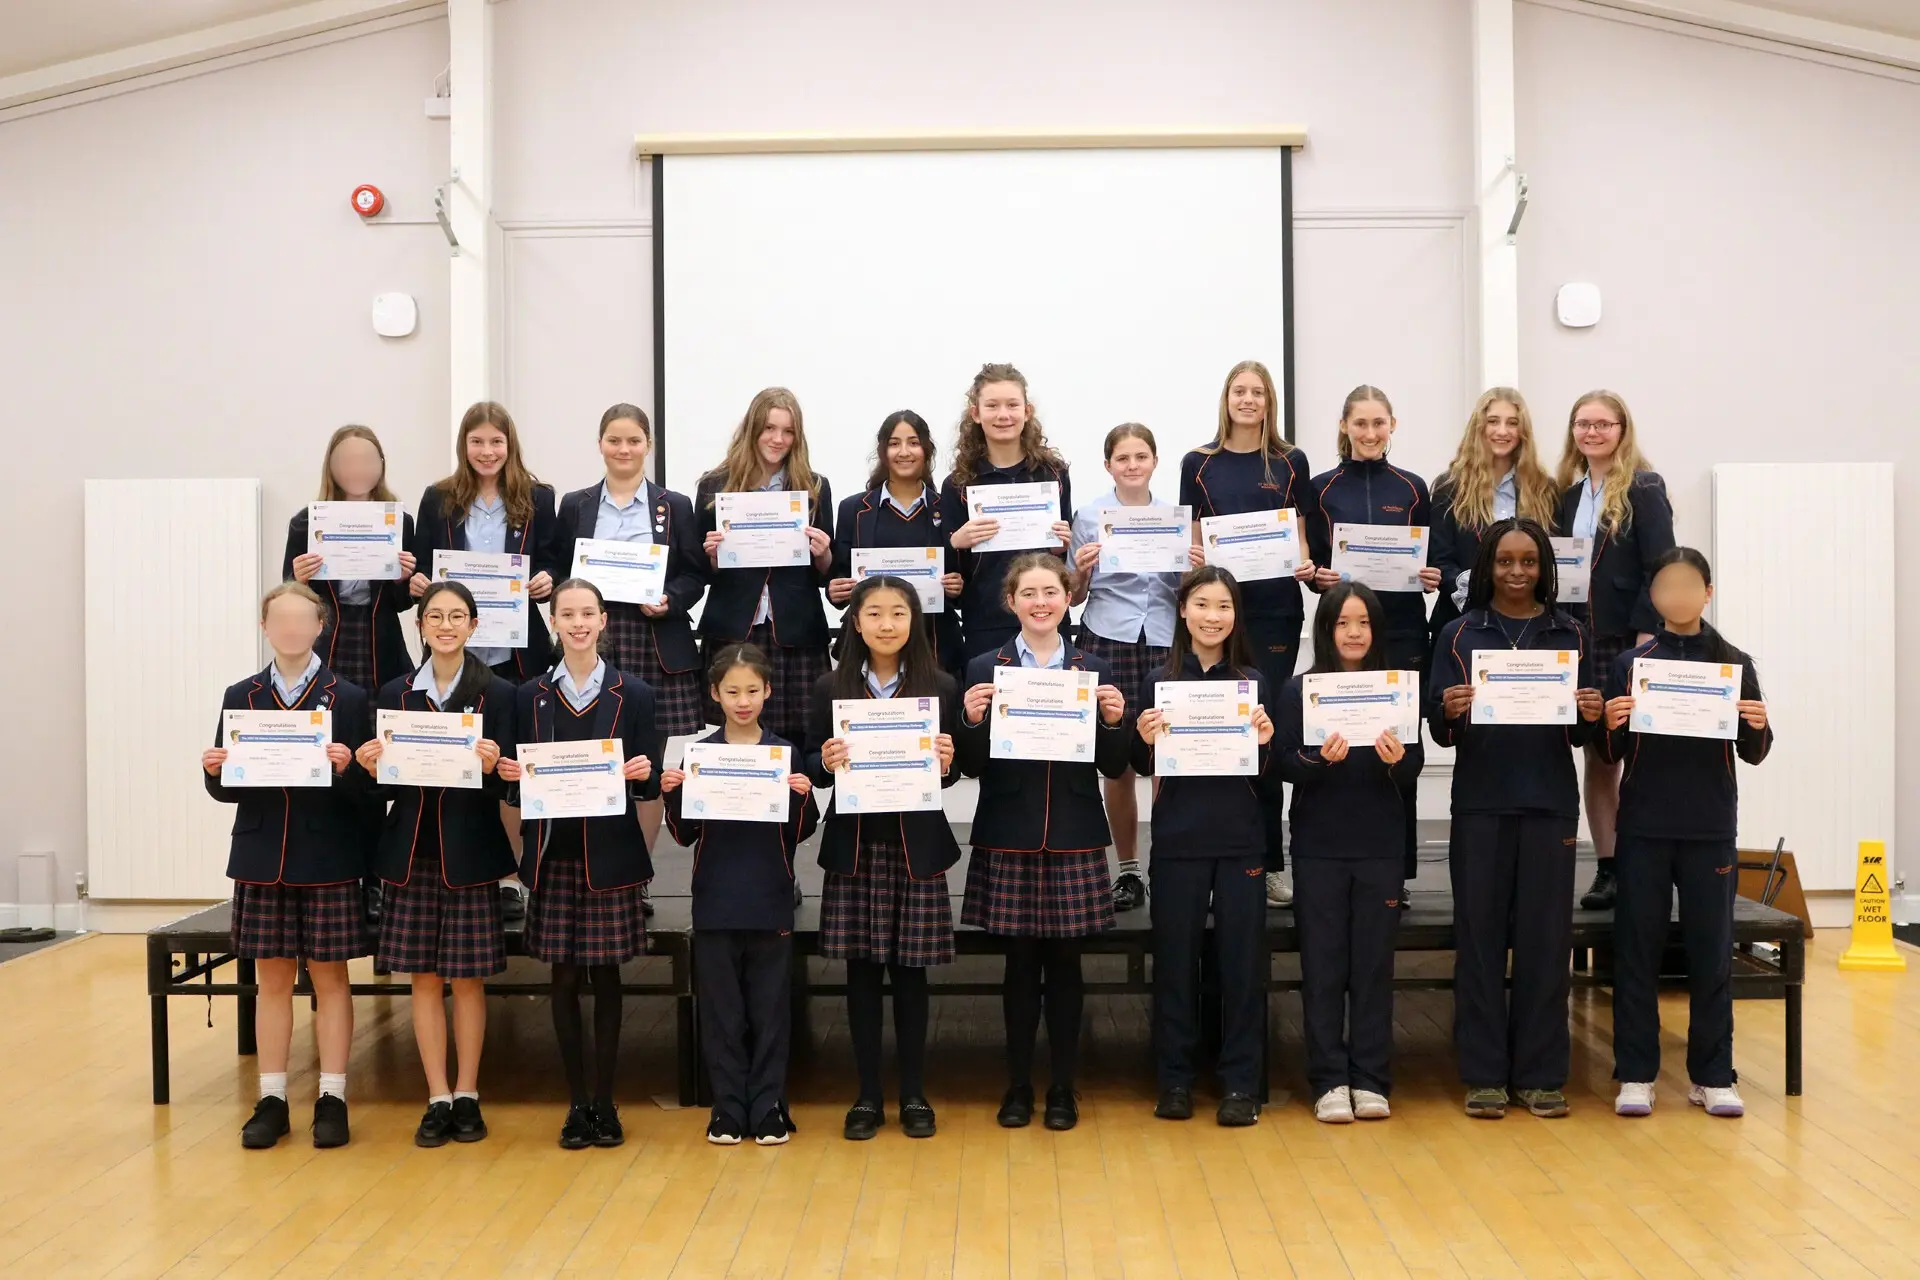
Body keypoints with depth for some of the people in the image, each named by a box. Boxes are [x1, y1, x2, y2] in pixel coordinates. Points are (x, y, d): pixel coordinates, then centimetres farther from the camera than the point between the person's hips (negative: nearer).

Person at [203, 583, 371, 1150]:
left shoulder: (349, 699, -1)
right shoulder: (240, 697, 7)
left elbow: (369, 788, -4)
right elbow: (226, 789, 8)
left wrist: (346, 769, -25)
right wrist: (215, 771, -14)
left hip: (329, 861, -2)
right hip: (262, 859, 3)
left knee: (329, 977, 3)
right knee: (272, 979, 8)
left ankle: (332, 1099, 11)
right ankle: (271, 1099, 16)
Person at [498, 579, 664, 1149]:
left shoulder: (632, 694, 4)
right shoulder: (530, 696, 8)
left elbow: (649, 782, 3)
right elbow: (517, 774, 11)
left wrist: (643, 773, -18)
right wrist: (511, 774, -11)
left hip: (610, 854, -1)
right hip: (553, 852, 1)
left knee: (606, 974, 3)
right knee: (564, 977, 4)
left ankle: (605, 1101, 13)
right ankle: (576, 1102, 13)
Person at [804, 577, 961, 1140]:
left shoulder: (941, 687, 2)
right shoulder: (830, 688, 4)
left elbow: (951, 771, 7)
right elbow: (811, 766, 6)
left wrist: (945, 765, -15)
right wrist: (825, 762, -15)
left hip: (917, 845, -1)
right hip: (854, 845, 1)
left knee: (910, 970, 5)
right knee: (862, 970, 5)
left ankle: (914, 1094, 17)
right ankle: (868, 1095, 16)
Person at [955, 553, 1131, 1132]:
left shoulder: (1094, 671, 5)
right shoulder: (984, 670, 2)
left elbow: (1113, 767, 5)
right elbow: (972, 766, 0)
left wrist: (1114, 721, -12)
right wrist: (972, 720, -17)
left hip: (1074, 839, 1)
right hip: (1009, 839, -1)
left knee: (1065, 961, 6)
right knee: (1020, 961, 5)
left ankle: (1063, 1087, 17)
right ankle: (1018, 1085, 17)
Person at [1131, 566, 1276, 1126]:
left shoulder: (1253, 682, 5)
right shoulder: (1159, 683, 4)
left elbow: (1267, 776, 5)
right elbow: (1144, 768, 7)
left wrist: (1264, 742, -15)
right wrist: (1146, 741, -13)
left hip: (1242, 838, 0)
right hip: (1178, 841, 0)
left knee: (1242, 959, 3)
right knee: (1175, 957, 5)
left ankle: (1241, 1084, 11)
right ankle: (1175, 1080, 16)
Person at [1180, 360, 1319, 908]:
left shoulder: (1291, 462, 8)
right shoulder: (1199, 464, 8)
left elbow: (1300, 537, 9)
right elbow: (1191, 540, 9)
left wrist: (1307, 568, -10)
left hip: (1276, 609, 0)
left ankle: (1270, 860, 5)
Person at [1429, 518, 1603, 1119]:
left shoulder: (1569, 634, 9)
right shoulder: (1460, 634, 6)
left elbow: (1580, 734, 9)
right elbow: (1441, 731, 2)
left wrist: (1591, 716, -13)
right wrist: (1448, 711, -19)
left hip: (1550, 803, 1)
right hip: (1480, 803, -1)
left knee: (1545, 937, 2)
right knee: (1480, 935, 1)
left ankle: (1540, 1074, 12)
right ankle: (1484, 1074, 8)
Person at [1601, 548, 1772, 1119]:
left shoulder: (1735, 664, 5)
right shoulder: (1631, 664, 4)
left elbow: (1753, 754, 6)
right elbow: (1611, 754, 5)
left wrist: (1758, 726, -15)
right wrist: (1612, 725, -16)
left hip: (1710, 830, 0)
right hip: (1643, 828, 0)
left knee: (1712, 952, 4)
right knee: (1636, 948, 2)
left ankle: (1712, 1075, 13)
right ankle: (1635, 1075, 8)